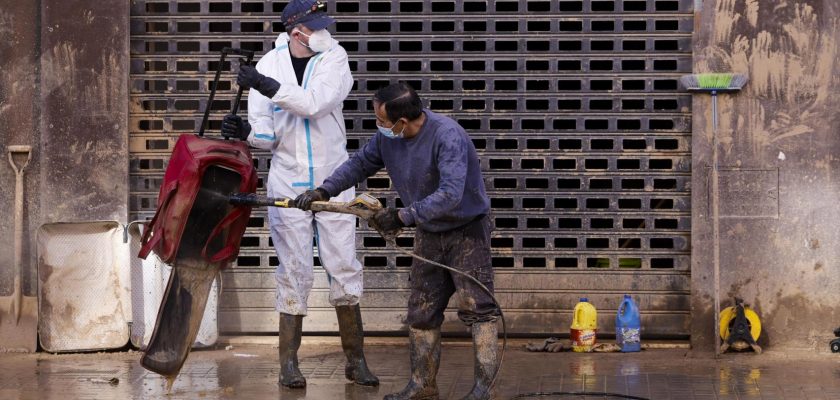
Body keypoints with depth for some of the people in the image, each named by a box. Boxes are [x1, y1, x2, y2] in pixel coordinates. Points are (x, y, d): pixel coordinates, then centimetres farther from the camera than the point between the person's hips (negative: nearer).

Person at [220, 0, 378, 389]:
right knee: (294, 272, 1)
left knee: (344, 267, 2)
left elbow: (314, 102, -24)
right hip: (288, 182, 0)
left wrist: (268, 86, -31)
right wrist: (247, 131, -23)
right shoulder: (269, 65, -4)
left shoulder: (333, 57, -5)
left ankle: (355, 359, 9)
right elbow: (268, 134, -2)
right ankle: (289, 362, 8)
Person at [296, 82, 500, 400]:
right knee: (421, 311, 8)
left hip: (467, 230, -7)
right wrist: (324, 190, -2)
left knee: (476, 306, -10)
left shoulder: (447, 136, -30)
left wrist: (403, 216, -33)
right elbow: (360, 163, 10)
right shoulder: (387, 138, -7)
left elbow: (450, 195, -37)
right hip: (429, 234, 7)